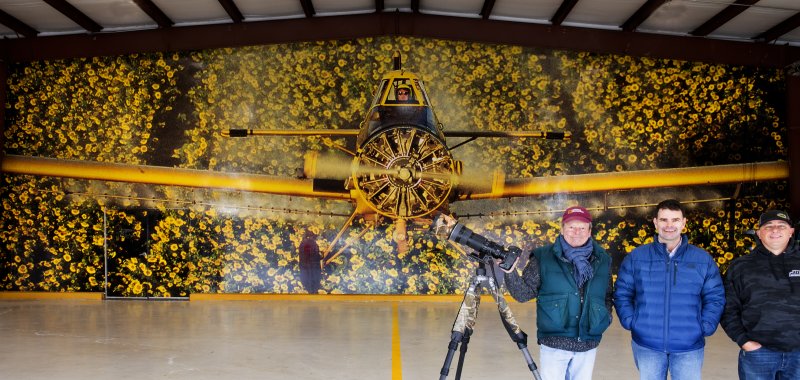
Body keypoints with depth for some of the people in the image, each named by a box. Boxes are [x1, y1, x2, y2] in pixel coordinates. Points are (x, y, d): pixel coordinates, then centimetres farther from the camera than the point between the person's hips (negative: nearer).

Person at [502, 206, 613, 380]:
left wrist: (606, 316, 0)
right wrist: (510, 273, -20)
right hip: (553, 343, -3)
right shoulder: (543, 258, -4)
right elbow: (524, 293, -4)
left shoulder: (602, 260, 6)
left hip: (589, 345, 3)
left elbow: (607, 295, 17)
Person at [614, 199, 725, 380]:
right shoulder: (636, 257, 1)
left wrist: (704, 327, -4)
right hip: (646, 345, 0)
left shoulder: (703, 259, 3)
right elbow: (622, 294, 6)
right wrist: (631, 322, -4)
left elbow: (715, 297, 6)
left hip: (689, 347, 0)